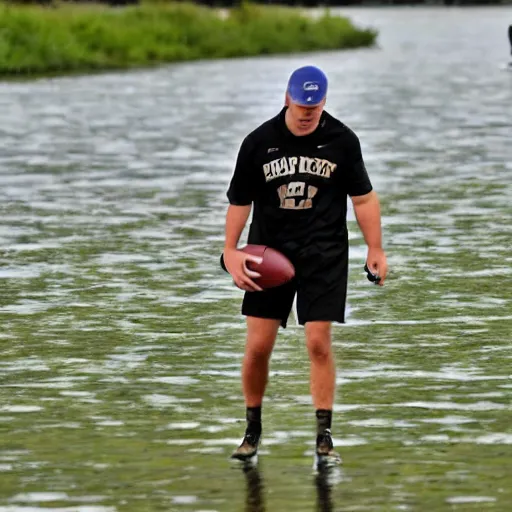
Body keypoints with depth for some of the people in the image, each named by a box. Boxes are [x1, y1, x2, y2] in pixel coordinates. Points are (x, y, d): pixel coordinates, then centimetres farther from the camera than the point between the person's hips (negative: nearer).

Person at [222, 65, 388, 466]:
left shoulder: (342, 140, -3)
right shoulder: (258, 143, -3)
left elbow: (363, 197, 4)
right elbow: (240, 200, 4)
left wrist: (375, 249, -1)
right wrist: (230, 251, -5)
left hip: (324, 253, -1)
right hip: (269, 252, 1)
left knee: (319, 343, -9)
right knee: (258, 345, -1)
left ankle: (324, 437, -2)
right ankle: (253, 430, 17)